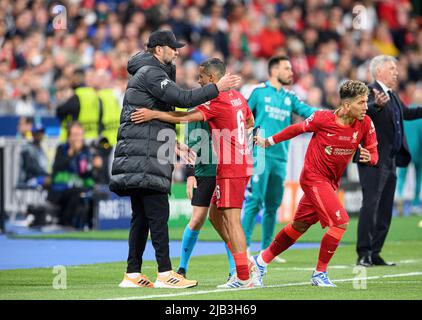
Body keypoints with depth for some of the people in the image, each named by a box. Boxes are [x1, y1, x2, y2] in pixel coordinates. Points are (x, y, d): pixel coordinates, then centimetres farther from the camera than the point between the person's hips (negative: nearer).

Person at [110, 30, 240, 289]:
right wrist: (216, 88, -16)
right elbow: (181, 98, -19)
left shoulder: (153, 72, 25)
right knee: (158, 213, -11)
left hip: (139, 160, 10)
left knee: (142, 216, 9)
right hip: (145, 158, -10)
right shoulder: (150, 72, -8)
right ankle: (165, 273, -13)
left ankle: (133, 275, 9)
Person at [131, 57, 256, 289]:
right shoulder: (237, 97, 12)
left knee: (231, 219, -8)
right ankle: (243, 260, 15)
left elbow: (186, 117, -22)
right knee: (215, 216, 15)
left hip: (231, 169, -10)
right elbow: (250, 122, 29)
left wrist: (153, 114, -21)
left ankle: (244, 277, -9)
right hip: (240, 164, 10)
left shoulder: (218, 101, -15)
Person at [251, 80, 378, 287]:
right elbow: (298, 128, -1)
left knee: (300, 226, 15)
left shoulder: (365, 124, -7)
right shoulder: (323, 118, -18)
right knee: (340, 222, -17)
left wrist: (369, 157, -25)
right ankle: (320, 274, -3)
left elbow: (374, 154, -1)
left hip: (331, 182, 6)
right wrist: (269, 141, 8)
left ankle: (261, 261, 30)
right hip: (314, 178, -6)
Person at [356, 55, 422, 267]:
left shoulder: (392, 95, 17)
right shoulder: (370, 91, -10)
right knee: (370, 204, -13)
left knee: (385, 210, 11)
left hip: (390, 161, 9)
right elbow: (364, 110, -31)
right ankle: (364, 254, -13)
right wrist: (376, 104, -51)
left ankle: (375, 254, 16)